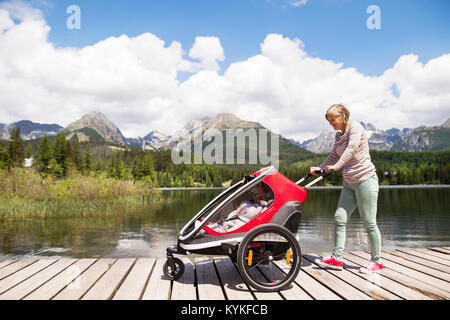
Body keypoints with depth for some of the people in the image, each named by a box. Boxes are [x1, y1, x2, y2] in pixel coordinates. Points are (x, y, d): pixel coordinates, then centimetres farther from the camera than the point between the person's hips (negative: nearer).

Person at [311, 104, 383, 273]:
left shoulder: (355, 127, -9)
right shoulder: (338, 135, 14)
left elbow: (352, 148, -25)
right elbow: (333, 155, 21)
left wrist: (336, 166, -37)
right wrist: (319, 168, 6)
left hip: (366, 180, -8)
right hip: (349, 183, 8)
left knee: (369, 222, -2)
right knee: (339, 218, 1)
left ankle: (376, 261, 12)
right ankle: (336, 258, 5)